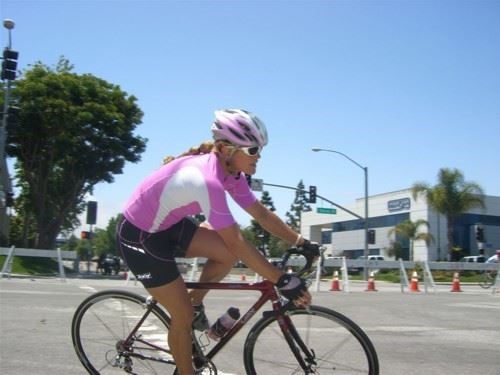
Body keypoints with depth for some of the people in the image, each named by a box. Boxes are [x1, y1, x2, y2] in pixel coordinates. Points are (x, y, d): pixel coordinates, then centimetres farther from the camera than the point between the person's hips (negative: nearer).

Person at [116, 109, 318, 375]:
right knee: (183, 316, -3)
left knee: (228, 254, -9)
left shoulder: (230, 172, -7)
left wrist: (301, 242, -5)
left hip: (167, 226, 8)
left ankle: (195, 303, 14)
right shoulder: (207, 179, -34)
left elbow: (261, 213, -1)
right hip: (138, 237, -8)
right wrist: (283, 282, -33)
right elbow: (237, 243, -35)